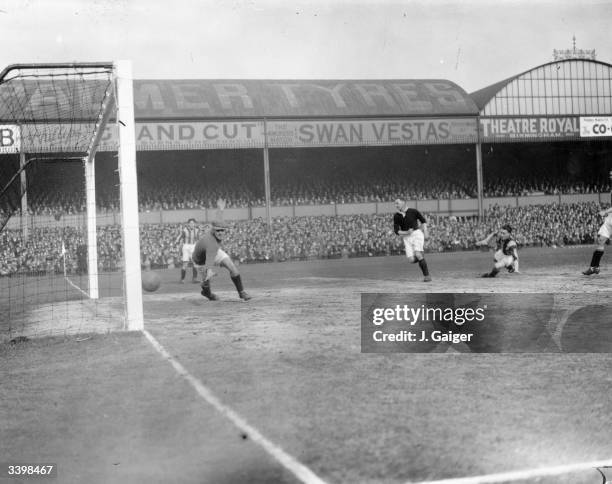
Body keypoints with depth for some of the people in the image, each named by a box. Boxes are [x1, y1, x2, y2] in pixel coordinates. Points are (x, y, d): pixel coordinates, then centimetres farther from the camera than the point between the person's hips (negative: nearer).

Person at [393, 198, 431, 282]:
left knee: (418, 255, -22)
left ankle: (427, 275, -11)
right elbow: (396, 231, 1)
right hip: (407, 237, 3)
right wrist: (406, 232, -15)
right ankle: (421, 256, 26)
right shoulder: (396, 216, 2)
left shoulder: (413, 211, -3)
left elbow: (423, 220, 10)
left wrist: (425, 231, -2)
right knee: (412, 260, -10)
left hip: (417, 233, -3)